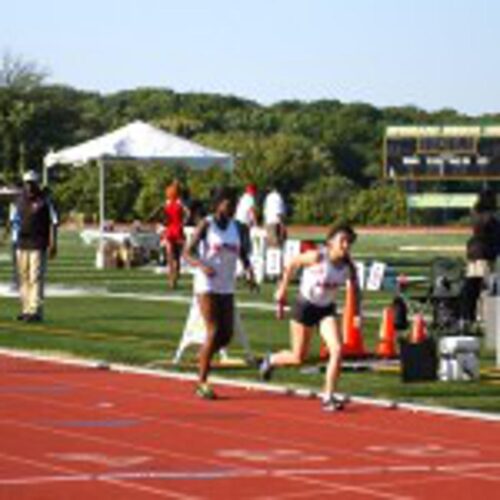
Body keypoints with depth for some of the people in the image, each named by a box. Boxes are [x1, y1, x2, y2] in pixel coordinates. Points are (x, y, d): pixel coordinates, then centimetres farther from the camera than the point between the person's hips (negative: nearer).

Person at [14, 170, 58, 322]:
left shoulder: (44, 200, -4)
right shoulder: (21, 199, 13)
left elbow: (53, 223, -5)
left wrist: (52, 244, -13)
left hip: (38, 245, -6)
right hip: (22, 244, 6)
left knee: (36, 277, -10)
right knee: (24, 277, 7)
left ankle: (35, 311, -12)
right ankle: (26, 309, 12)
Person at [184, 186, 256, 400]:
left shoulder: (237, 227, 7)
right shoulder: (206, 225, -6)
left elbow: (243, 254, 16)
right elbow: (188, 252, -8)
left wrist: (248, 270, -5)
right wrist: (201, 265, -28)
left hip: (227, 287, 5)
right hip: (206, 286, -5)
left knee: (227, 334, 2)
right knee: (213, 332, -10)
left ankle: (203, 357, 29)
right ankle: (202, 382, -2)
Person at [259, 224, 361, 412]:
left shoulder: (348, 265, -10)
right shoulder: (317, 257, -24)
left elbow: (355, 288, 7)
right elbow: (292, 264, -9)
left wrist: (357, 313, -1)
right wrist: (282, 289, -2)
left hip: (327, 310, 4)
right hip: (305, 307, -4)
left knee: (337, 350, -17)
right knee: (298, 358, 7)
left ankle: (329, 397, -7)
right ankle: (271, 360, 41)